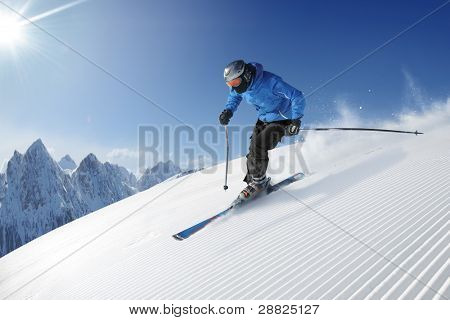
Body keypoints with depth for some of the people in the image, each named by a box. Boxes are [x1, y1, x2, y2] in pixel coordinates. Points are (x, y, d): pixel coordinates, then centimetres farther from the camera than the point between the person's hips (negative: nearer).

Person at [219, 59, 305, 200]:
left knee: (258, 147, -21)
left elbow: (297, 97, -27)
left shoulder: (270, 82, -32)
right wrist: (228, 110, -7)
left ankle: (259, 181, -2)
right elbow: (234, 97, 12)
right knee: (253, 151, -1)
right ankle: (252, 180, 16)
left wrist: (296, 120, -33)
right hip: (263, 120, 7)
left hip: (281, 120, -7)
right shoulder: (240, 85, -12)